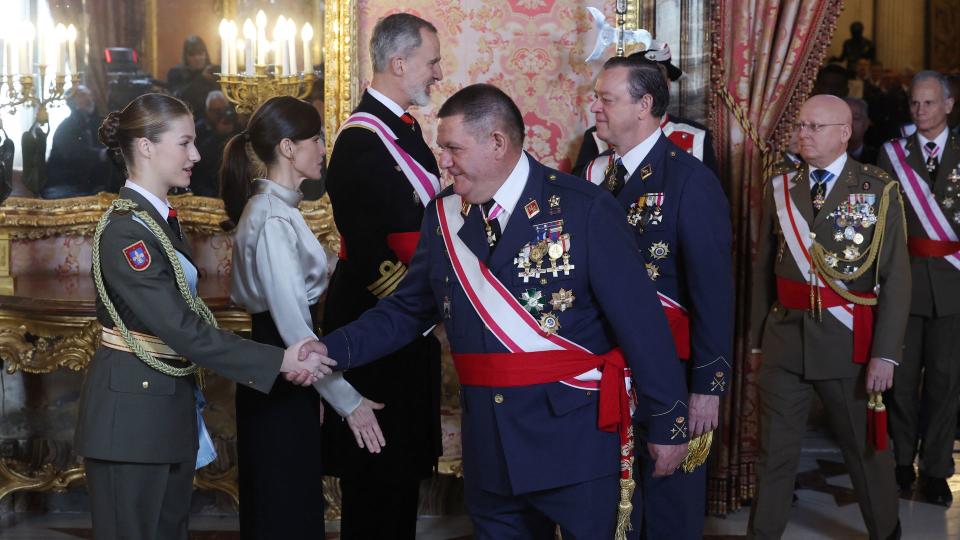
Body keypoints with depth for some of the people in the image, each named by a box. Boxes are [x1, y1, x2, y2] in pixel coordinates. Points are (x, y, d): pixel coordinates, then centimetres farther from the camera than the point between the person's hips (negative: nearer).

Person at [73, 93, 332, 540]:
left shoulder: (162, 219, 11)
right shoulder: (124, 230, -19)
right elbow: (181, 329, -24)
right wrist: (280, 361, -25)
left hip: (170, 406, 9)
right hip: (132, 408, -9)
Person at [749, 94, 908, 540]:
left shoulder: (878, 190, -5)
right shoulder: (779, 187, 6)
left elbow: (896, 279, -8)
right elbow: (764, 268, 8)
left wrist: (885, 353, -14)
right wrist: (758, 338, 6)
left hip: (848, 342, -2)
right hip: (784, 340, 2)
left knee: (866, 448, 13)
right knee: (775, 451, 8)